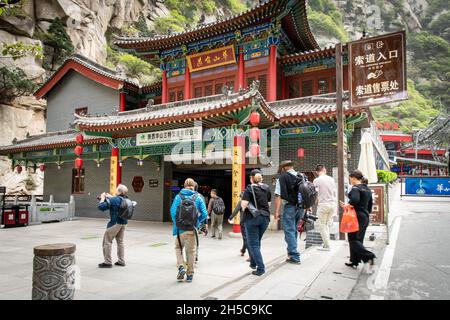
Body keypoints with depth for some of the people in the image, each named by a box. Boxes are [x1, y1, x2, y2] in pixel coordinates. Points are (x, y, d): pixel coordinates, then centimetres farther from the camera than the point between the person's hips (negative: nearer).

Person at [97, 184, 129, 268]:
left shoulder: (113, 200, -20)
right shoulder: (126, 200, 2)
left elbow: (101, 207, -16)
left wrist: (102, 198, -1)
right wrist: (110, 197, 14)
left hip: (115, 223, -8)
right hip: (123, 223, 8)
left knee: (107, 241, 5)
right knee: (120, 241, 17)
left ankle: (108, 262, 9)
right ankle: (121, 261, 23)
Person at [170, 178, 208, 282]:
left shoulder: (178, 197, -2)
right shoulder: (198, 198, -2)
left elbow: (173, 211, -9)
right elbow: (204, 214, -5)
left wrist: (176, 222, 7)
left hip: (180, 229, 0)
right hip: (192, 229, 0)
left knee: (178, 248, 20)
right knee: (191, 251, 13)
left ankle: (181, 267, 1)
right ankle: (190, 274, 21)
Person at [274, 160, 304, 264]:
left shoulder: (282, 177, -6)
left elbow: (278, 196, -12)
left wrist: (277, 211, -10)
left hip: (290, 206, -6)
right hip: (301, 207, 6)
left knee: (289, 231, 3)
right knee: (294, 230, 20)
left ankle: (294, 257, 1)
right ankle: (291, 252, 30)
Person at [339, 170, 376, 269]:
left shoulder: (355, 188, -14)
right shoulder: (367, 189, 14)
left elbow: (355, 199, -33)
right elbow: (370, 206, 17)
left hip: (357, 217, -9)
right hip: (365, 217, 9)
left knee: (353, 240, -1)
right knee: (358, 239, 13)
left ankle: (368, 256, -14)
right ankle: (354, 261, 19)